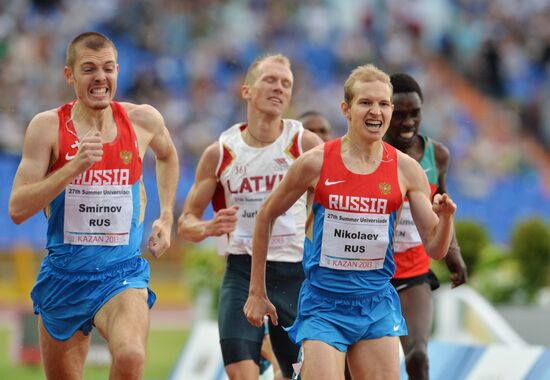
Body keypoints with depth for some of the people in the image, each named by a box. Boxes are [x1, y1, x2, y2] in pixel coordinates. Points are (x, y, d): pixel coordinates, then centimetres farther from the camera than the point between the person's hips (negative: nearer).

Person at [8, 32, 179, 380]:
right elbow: (18, 209, -14)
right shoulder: (48, 126, -7)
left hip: (122, 272, 0)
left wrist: (166, 218, 17)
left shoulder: (143, 121, 0)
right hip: (64, 273, 0)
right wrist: (74, 166, -24)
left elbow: (167, 156, 26)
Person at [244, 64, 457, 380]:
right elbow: (266, 216, 5)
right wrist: (257, 292, 7)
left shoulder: (406, 170, -1)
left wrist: (445, 217, -22)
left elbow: (435, 249, 1)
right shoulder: (316, 163, -8)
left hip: (377, 306, 3)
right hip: (324, 304, -3)